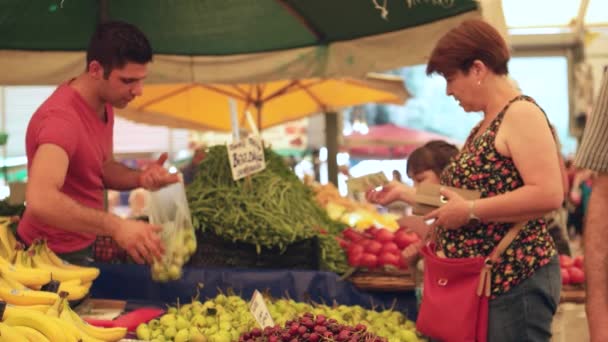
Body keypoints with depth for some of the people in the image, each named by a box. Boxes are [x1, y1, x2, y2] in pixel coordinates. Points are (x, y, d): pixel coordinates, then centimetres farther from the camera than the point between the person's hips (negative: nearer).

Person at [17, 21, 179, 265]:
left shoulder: (103, 104, -1)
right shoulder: (62, 118, -30)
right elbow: (39, 200, -44)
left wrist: (140, 179, -10)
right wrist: (116, 226, -52)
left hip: (82, 246, 9)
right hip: (55, 256, -9)